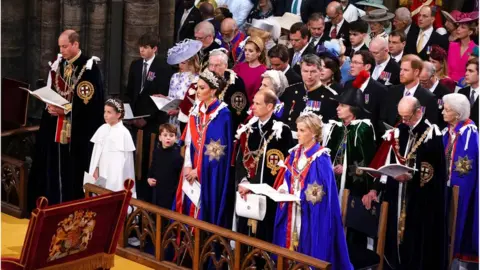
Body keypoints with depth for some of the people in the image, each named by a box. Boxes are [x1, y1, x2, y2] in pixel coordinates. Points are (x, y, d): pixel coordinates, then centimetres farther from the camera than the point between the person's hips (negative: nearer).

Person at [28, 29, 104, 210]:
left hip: (79, 129, -6)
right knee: (54, 166, 7)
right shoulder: (58, 63, 10)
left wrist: (65, 110, -18)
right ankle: (54, 206, 16)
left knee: (74, 169, -2)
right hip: (55, 126, 6)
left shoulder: (89, 67, -10)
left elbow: (91, 100, -15)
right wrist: (50, 106, -5)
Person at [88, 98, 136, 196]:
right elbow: (96, 152, 9)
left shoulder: (123, 133, -13)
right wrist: (95, 170, 4)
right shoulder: (102, 129, 5)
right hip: (101, 173, 6)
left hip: (116, 176, -6)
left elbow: (122, 160, -13)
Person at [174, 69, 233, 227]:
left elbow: (217, 149, -15)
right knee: (190, 208, 8)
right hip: (192, 169, 7)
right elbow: (189, 142, 10)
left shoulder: (222, 114, -12)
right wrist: (188, 166, -3)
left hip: (211, 174, -6)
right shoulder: (196, 112, 9)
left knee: (206, 212, -3)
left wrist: (199, 170, -13)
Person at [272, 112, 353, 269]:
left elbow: (318, 193, -17)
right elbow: (286, 180, 12)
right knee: (290, 250, 10)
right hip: (292, 212, 7)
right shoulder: (295, 153, 9)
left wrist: (299, 197, -21)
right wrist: (283, 190, -7)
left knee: (309, 254, -2)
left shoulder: (320, 159, -13)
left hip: (311, 217, -7)